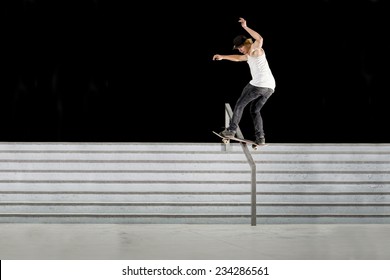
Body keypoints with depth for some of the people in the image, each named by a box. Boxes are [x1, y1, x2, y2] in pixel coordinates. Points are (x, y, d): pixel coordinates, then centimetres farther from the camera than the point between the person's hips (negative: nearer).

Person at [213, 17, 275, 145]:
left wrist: (246, 27, -25)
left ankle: (231, 130, 14)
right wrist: (223, 56, 42)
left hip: (258, 84, -9)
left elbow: (259, 39, -26)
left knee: (240, 105, 9)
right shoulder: (250, 54, 25)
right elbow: (238, 58, 41)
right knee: (255, 110, 18)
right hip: (270, 87, 9)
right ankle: (260, 138, 4)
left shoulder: (255, 49, -3)